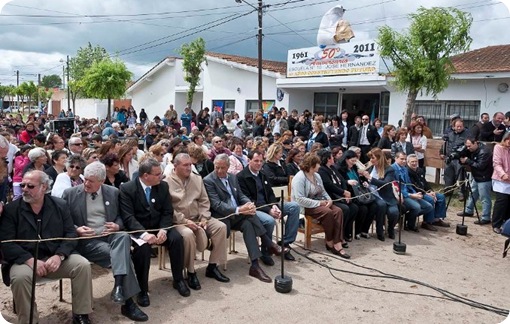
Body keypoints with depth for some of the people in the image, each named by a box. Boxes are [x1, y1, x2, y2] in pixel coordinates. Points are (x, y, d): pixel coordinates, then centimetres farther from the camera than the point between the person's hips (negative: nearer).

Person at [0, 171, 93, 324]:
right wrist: (30, 260, -20)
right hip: (25, 260, -1)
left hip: (57, 257, 2)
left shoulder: (60, 205, 5)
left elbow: (71, 234, 1)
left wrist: (59, 256, -17)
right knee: (20, 277, -33)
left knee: (83, 265, -23)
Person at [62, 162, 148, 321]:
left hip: (110, 235, 3)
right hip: (87, 240, -3)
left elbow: (120, 215, 15)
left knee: (124, 237, -34)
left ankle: (119, 286, -41)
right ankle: (127, 301, -22)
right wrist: (76, 229, -16)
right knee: (122, 255, -28)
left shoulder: (113, 192, 8)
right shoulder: (70, 194, 1)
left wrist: (117, 225, -8)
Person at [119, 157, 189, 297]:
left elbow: (167, 212, 1)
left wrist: (163, 230, -19)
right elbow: (128, 217, -18)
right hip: (138, 230, -4)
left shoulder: (163, 186, 1)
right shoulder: (126, 189, -11)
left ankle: (178, 280, -4)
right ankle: (142, 288, -15)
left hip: (159, 227, 4)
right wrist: (144, 234, -34)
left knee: (177, 238, -23)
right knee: (143, 246, -34)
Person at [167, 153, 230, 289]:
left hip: (198, 218, 6)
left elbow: (204, 201, 10)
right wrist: (185, 221, -19)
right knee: (188, 234, -36)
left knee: (221, 227, -13)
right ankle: (191, 272, -15)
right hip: (178, 221, -6)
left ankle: (212, 266, -2)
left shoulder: (197, 179, 10)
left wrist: (204, 218, -6)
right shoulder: (167, 182, -8)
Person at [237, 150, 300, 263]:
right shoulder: (241, 177, -10)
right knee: (269, 220, -37)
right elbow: (248, 201, -16)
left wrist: (275, 206, -9)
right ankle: (265, 251, -10)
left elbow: (270, 193, 14)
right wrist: (268, 210, -23)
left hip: (268, 206, 8)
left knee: (294, 206, -7)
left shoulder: (263, 173, 13)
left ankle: (285, 243, -5)